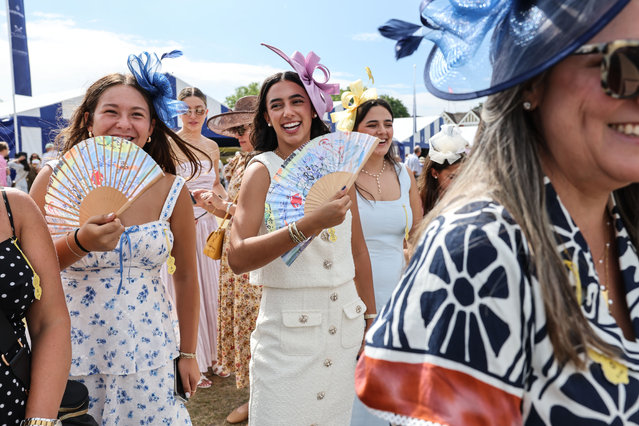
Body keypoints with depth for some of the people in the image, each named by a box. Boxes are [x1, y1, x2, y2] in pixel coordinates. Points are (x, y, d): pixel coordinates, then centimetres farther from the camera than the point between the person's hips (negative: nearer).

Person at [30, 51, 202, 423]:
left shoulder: (171, 191, -4)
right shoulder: (55, 180, -7)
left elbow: (186, 276, 4)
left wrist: (188, 353, 9)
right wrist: (79, 243, -27)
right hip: (73, 357, 0)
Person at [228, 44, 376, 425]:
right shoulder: (263, 170, -7)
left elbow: (358, 249, 12)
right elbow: (238, 258, -20)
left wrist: (371, 317, 15)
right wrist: (308, 225, -31)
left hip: (344, 321, 4)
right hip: (288, 326, -4)